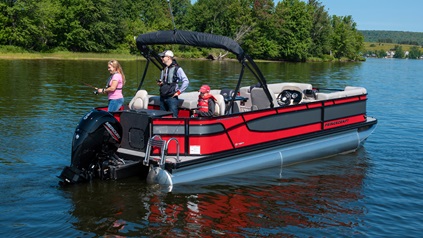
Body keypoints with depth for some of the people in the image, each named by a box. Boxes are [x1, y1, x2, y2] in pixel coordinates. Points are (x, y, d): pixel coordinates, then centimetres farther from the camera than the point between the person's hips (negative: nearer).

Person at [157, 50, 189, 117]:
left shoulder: (177, 69, -10)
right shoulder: (163, 68, 14)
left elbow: (186, 81, -13)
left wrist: (179, 92, -12)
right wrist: (159, 83, 6)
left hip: (172, 97, -7)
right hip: (162, 97, 8)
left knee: (173, 117, -6)